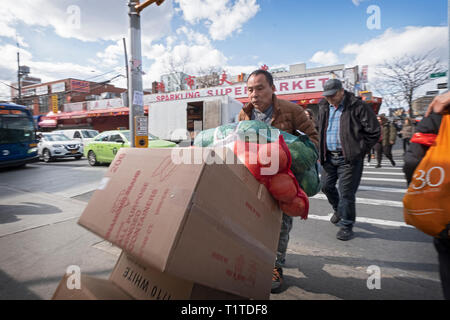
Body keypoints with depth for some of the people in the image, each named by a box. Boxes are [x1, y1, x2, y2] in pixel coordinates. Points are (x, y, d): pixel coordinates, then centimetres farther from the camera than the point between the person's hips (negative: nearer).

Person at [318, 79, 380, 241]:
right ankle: (338, 210, 42)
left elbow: (374, 131, -6)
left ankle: (346, 225, 15)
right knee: (326, 186, 15)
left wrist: (360, 150, -7)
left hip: (348, 158, -6)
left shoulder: (357, 106, -9)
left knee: (346, 192, -3)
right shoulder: (323, 107, 9)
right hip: (328, 156, 6)